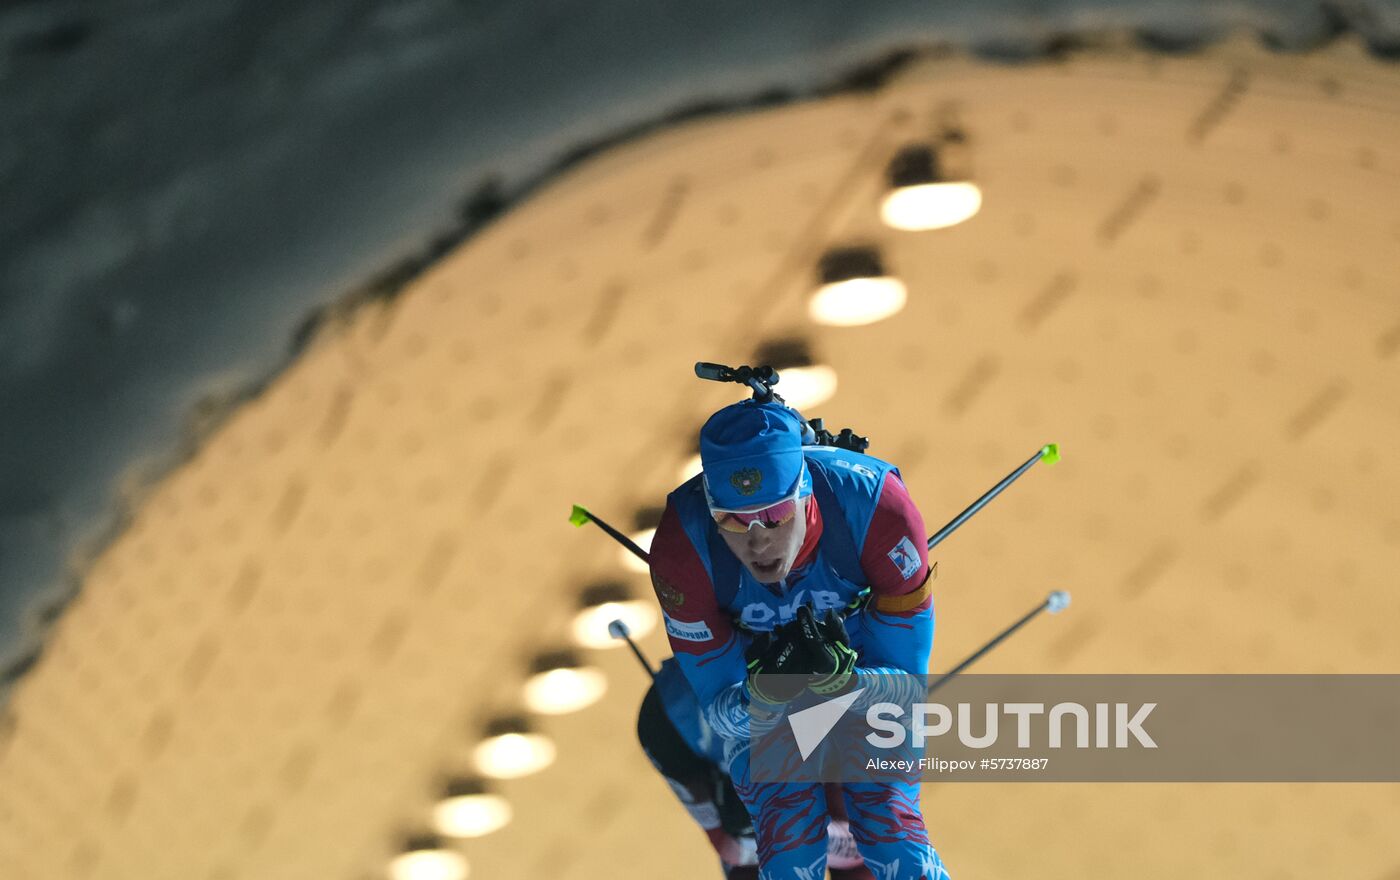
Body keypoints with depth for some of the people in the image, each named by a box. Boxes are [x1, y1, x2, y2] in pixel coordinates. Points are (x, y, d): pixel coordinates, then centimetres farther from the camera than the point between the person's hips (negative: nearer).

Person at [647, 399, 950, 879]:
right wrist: (762, 697, -45)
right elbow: (719, 711, -22)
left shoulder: (877, 506, -36)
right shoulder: (682, 549, -33)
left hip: (864, 671, 0)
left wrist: (845, 682, -47)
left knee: (894, 839, -16)